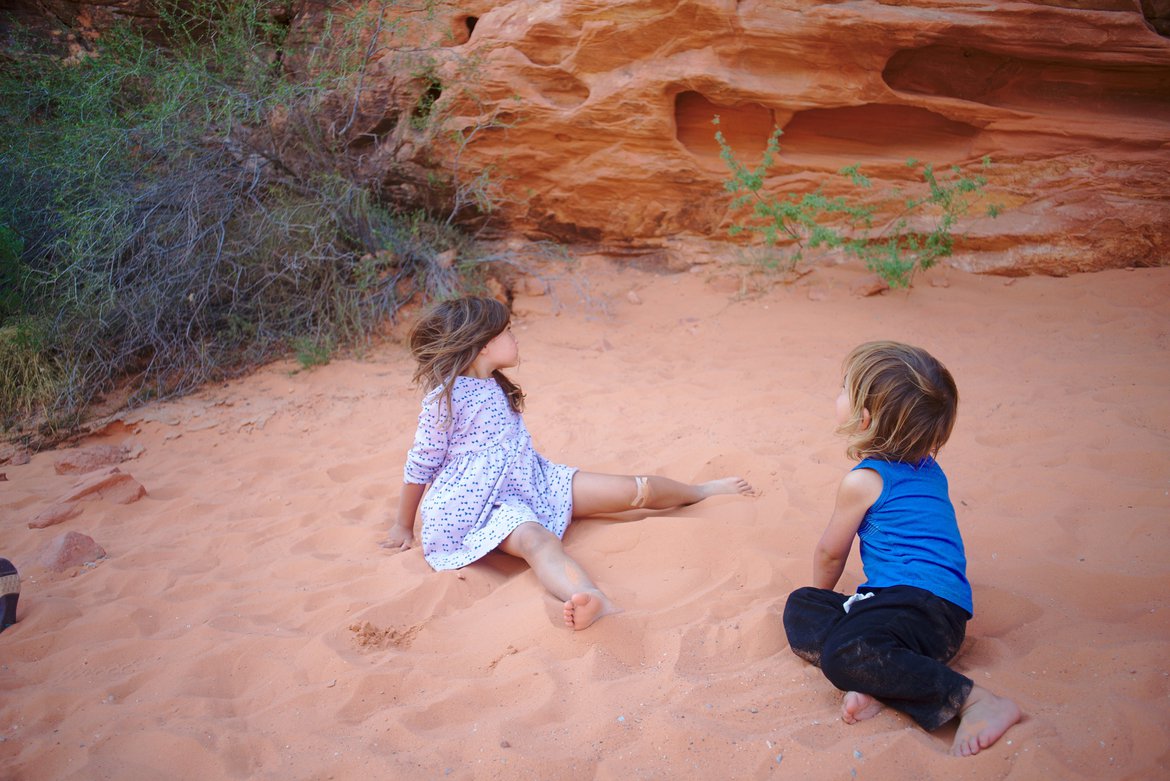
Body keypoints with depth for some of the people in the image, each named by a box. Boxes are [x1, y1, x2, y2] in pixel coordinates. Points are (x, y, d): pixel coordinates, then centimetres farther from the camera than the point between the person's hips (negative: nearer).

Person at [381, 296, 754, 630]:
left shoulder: (496, 387, 10)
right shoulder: (444, 397, -15)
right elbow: (420, 467, -9)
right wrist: (403, 527, -3)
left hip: (532, 481, 8)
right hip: (486, 503, -8)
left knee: (632, 488, 5)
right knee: (537, 538, -41)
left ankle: (701, 491, 31)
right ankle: (601, 605, -72)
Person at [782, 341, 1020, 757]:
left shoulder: (863, 481, -9)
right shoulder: (927, 468, 17)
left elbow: (831, 553, 5)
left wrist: (822, 589, 26)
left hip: (925, 606, -10)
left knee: (844, 654, -34)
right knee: (800, 607, 10)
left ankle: (974, 700, -28)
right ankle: (874, 682, -14)